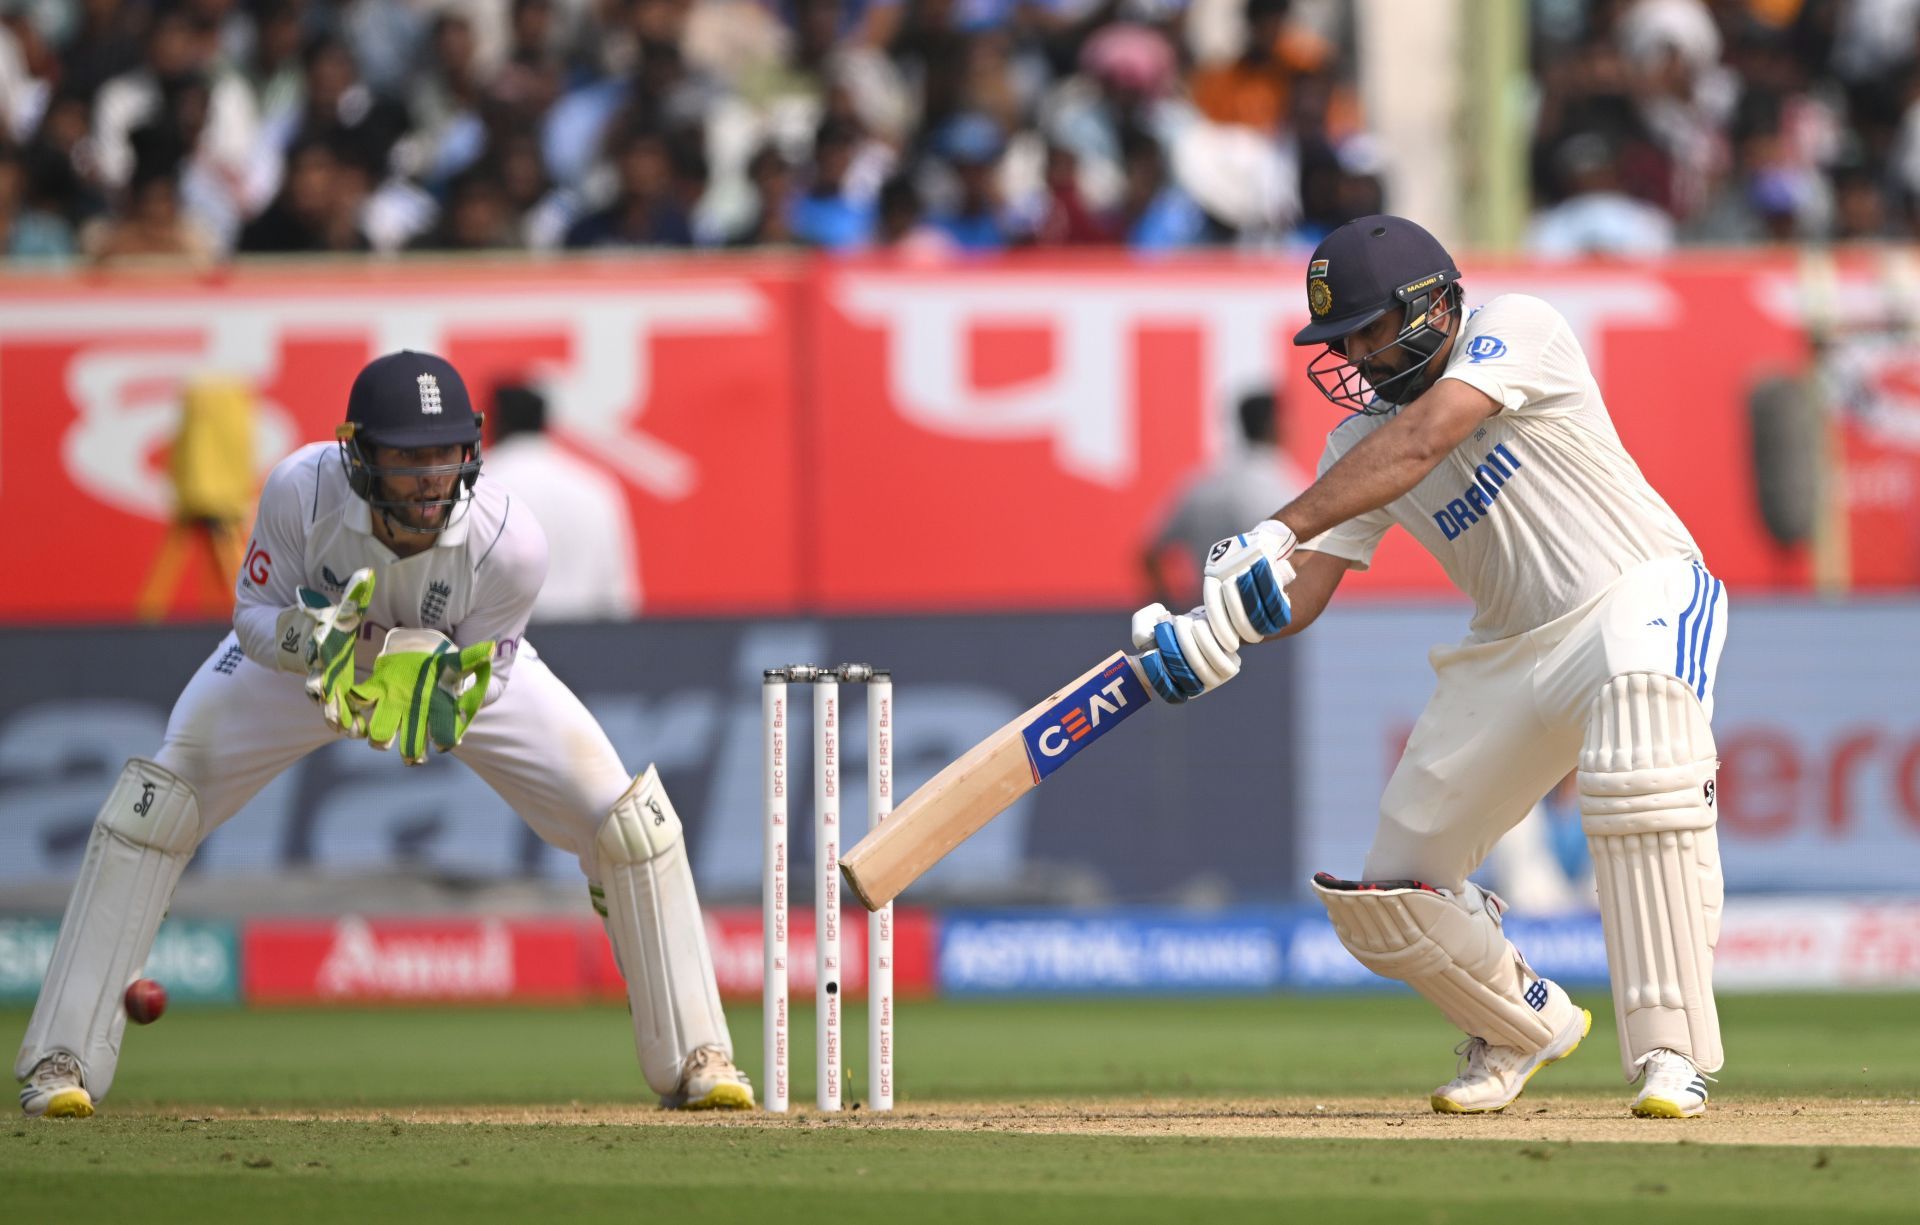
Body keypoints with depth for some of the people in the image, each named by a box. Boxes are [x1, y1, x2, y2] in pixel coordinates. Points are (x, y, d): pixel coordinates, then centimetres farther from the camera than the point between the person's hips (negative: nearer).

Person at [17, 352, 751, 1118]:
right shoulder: (301, 491, -37)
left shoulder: (509, 543, -36)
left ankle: (692, 1059, 6)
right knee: (155, 802, -16)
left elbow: (479, 691, -23)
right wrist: (309, 641, -44)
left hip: (456, 667, 0)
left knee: (631, 819, -11)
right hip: (300, 654, 0)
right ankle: (62, 1063, -7)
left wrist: (449, 706, -46)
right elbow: (253, 617, -22)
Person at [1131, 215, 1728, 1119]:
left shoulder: (1516, 329, -14)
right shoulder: (1360, 438, 5)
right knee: (1385, 897, 0)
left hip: (1639, 591, -7)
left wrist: (1277, 532, -42)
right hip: (1511, 653, 7)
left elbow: (1421, 442, -31)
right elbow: (1303, 591, -5)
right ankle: (1527, 1022, 31)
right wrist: (1212, 631, -28)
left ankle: (1668, 1052, -37)